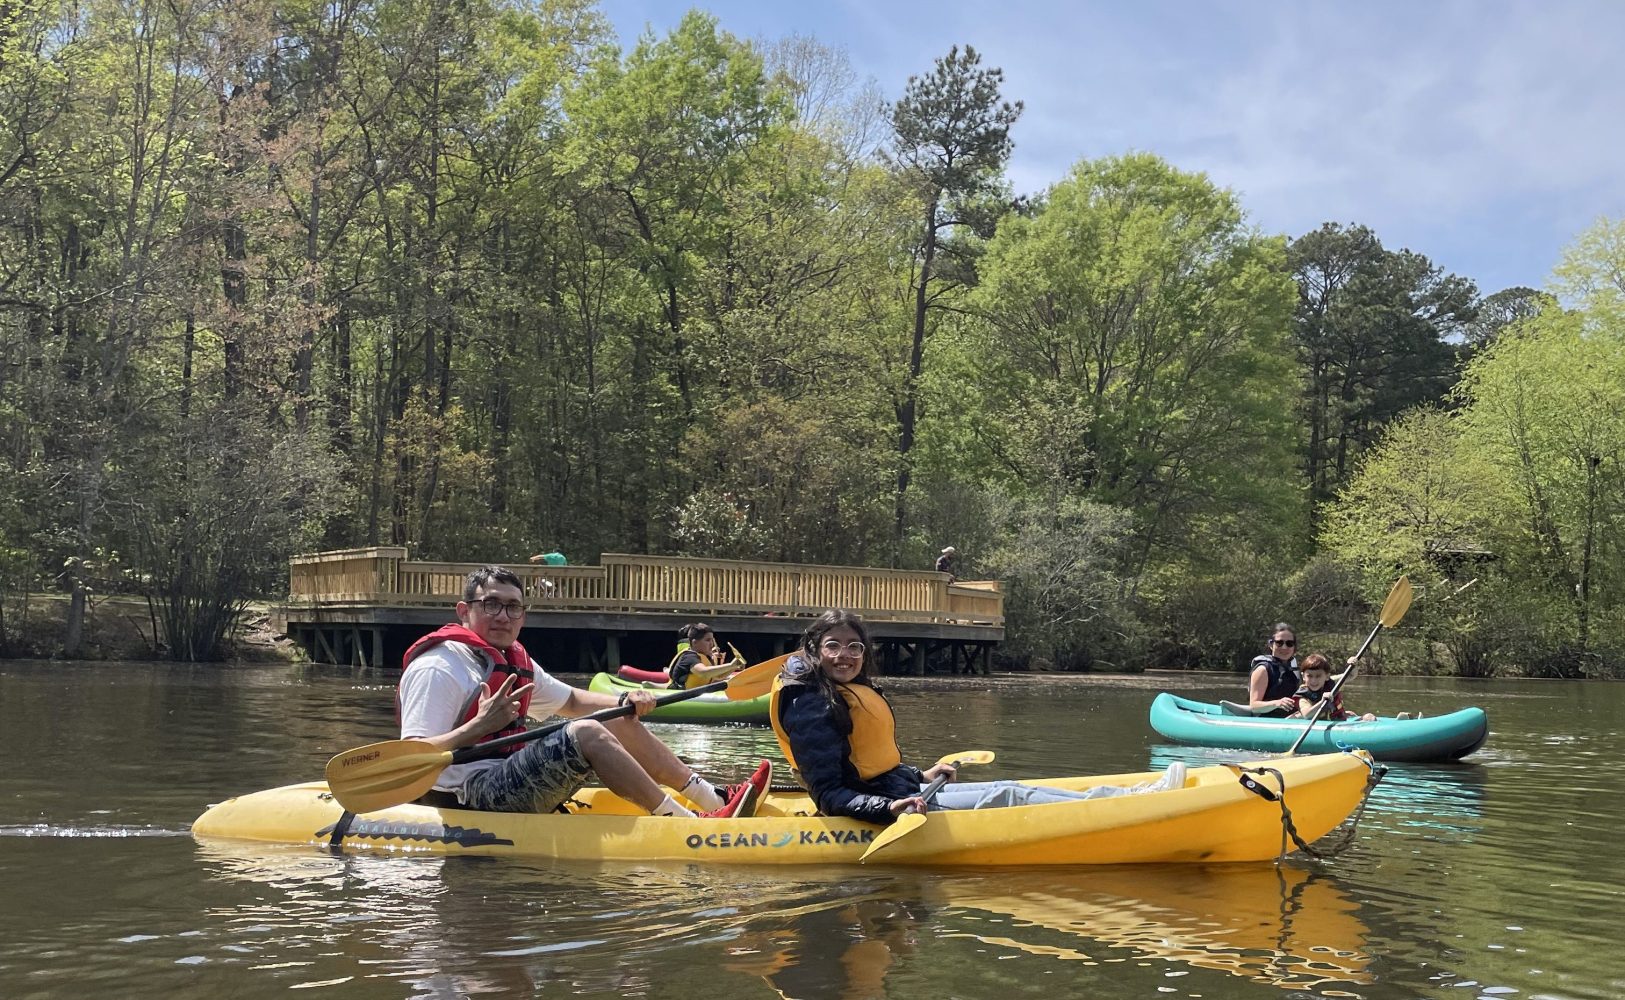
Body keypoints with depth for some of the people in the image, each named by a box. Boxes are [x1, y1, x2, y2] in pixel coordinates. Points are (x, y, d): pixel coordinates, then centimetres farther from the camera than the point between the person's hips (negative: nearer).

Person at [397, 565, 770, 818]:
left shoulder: (515, 662, 17)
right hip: (472, 795, -10)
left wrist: (625, 702, 9)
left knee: (622, 722, 11)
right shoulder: (436, 670, -13)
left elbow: (571, 701, 27)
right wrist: (479, 726, -30)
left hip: (511, 783, 10)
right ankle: (686, 823, -25)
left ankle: (714, 800, 6)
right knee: (586, 734, -26)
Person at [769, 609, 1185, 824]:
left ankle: (1128, 796, 1)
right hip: (878, 807, -10)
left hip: (898, 795, 10)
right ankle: (1125, 807, -11)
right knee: (1005, 796, -13)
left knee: (1007, 789, 1)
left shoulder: (856, 693, 14)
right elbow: (830, 795, -23)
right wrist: (889, 808, -33)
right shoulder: (811, 708, -18)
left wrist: (920, 776, 20)